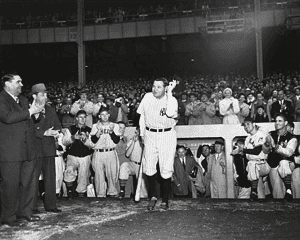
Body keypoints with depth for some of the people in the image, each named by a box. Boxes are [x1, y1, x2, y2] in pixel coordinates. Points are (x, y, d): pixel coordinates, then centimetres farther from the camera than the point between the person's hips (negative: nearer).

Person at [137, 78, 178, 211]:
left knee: (166, 170, -2)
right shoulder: (147, 97, 3)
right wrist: (142, 134, 11)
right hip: (150, 135, 3)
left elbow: (170, 113, -29)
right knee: (149, 169, -2)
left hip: (167, 136, -3)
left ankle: (165, 200, 15)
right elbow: (142, 116, 13)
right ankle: (153, 196, 21)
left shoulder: (172, 99, -7)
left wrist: (169, 93, -22)